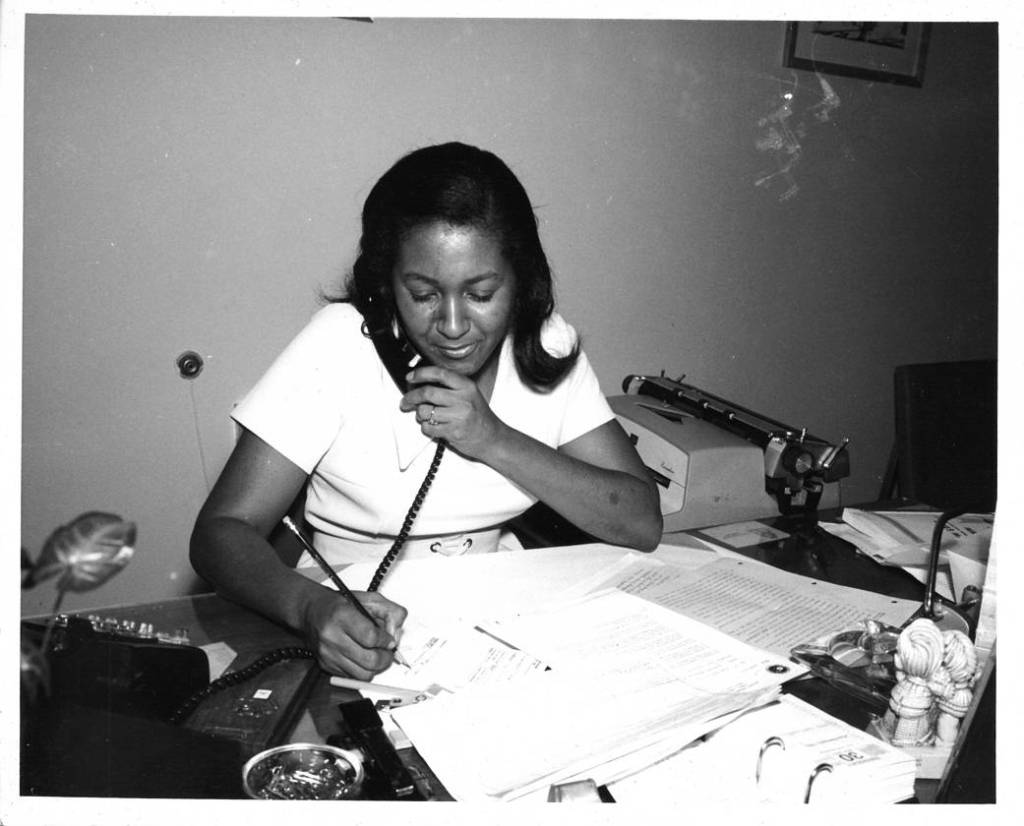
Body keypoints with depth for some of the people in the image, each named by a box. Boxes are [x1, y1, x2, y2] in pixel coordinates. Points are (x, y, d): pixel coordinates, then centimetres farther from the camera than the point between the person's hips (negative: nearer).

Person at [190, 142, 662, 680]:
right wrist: (313, 607, -37)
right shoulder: (342, 345, -13)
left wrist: (496, 441, -19)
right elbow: (220, 532, -16)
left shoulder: (546, 346, -3)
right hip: (361, 636, -1)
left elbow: (642, 523, -8)